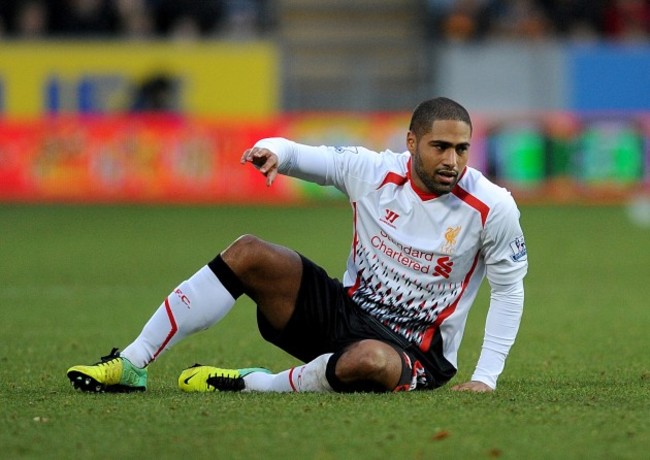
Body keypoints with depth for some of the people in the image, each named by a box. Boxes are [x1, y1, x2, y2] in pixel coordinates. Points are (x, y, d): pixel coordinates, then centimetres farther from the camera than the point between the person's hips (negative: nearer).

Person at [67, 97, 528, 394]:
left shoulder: (492, 207, -14)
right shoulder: (373, 171, -5)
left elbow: (509, 290, -6)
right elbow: (304, 156, 9)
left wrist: (485, 378, -12)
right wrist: (274, 149, -17)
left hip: (417, 352, -4)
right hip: (347, 311, 4)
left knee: (366, 362, -43)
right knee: (249, 253, -14)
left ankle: (253, 385, -17)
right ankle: (132, 364, -12)